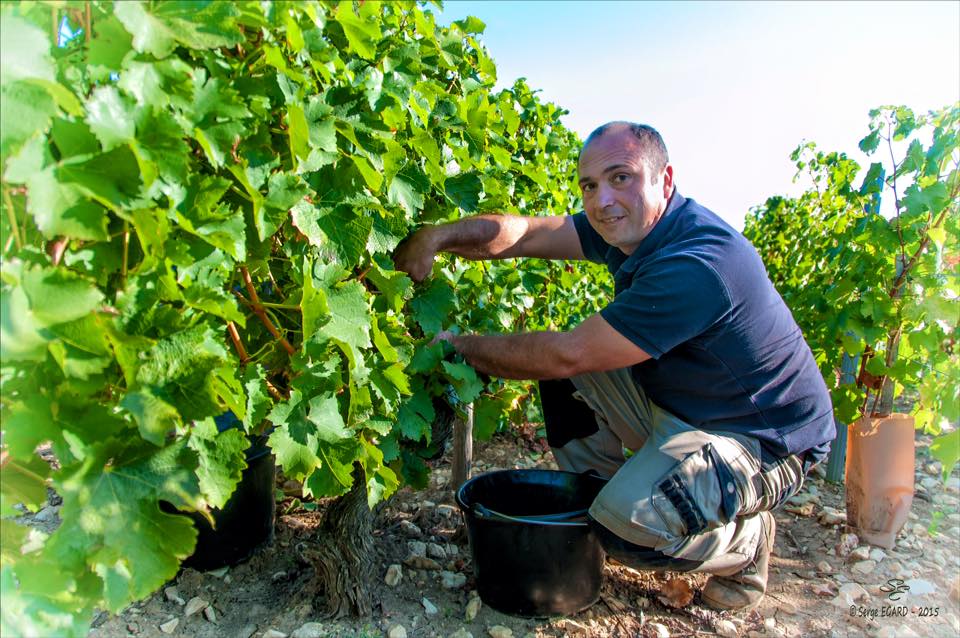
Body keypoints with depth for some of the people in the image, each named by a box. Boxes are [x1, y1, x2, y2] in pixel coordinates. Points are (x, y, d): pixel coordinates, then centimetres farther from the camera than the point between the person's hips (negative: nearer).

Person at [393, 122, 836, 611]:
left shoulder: (697, 264, -32)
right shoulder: (630, 226, -3)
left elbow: (566, 355, -29)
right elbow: (525, 233, -9)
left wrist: (460, 346, -18)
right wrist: (437, 236, -26)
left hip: (761, 438, -8)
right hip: (675, 401, 8)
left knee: (627, 524, -30)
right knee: (565, 373, -2)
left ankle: (747, 542, 3)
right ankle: (594, 500, 13)